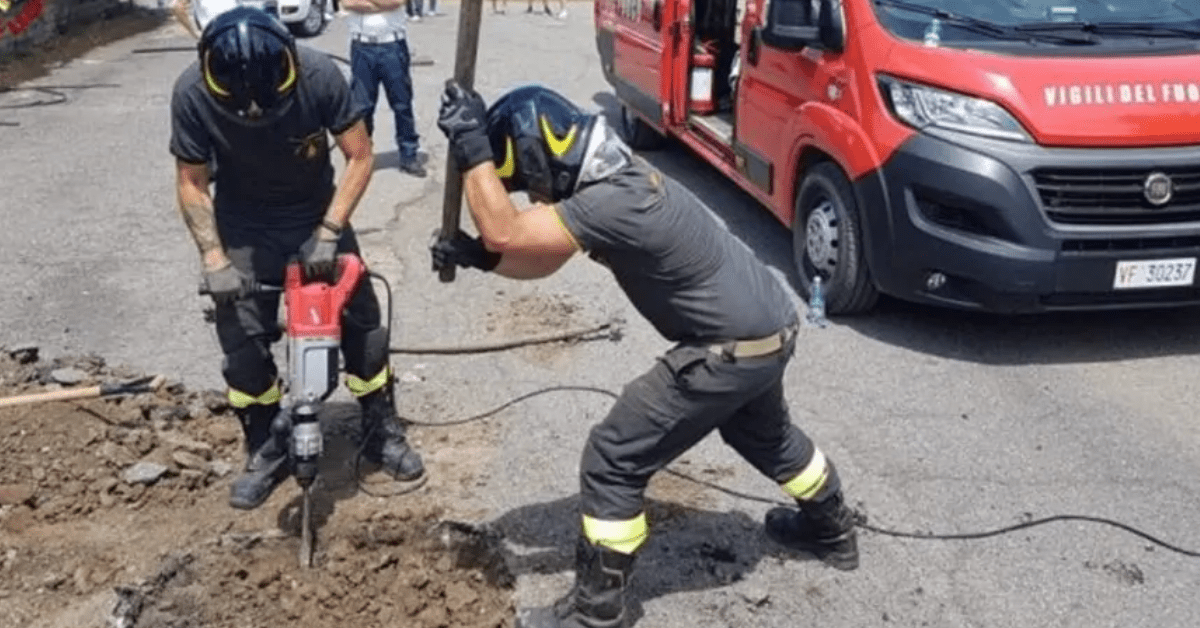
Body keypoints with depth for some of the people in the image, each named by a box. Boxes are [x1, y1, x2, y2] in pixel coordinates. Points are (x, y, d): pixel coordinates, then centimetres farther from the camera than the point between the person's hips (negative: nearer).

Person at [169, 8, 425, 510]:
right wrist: (213, 258, -22)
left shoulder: (319, 75, -28)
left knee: (360, 321, 1)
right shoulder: (192, 93, -25)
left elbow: (360, 157, -17)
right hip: (244, 227, 0)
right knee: (243, 339, -4)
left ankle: (382, 431, 21)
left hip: (318, 216, 0)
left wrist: (328, 232, -24)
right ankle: (266, 449, 17)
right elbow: (191, 182, -12)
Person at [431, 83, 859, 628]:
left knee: (612, 460, -4)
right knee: (763, 434, 35)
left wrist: (470, 146, -24)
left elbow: (505, 233, -30)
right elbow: (541, 259, 9)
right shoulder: (609, 178, 3)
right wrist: (477, 256, -6)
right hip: (767, 327, 10)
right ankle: (833, 531, 58)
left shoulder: (614, 201, -29)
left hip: (732, 348, -10)